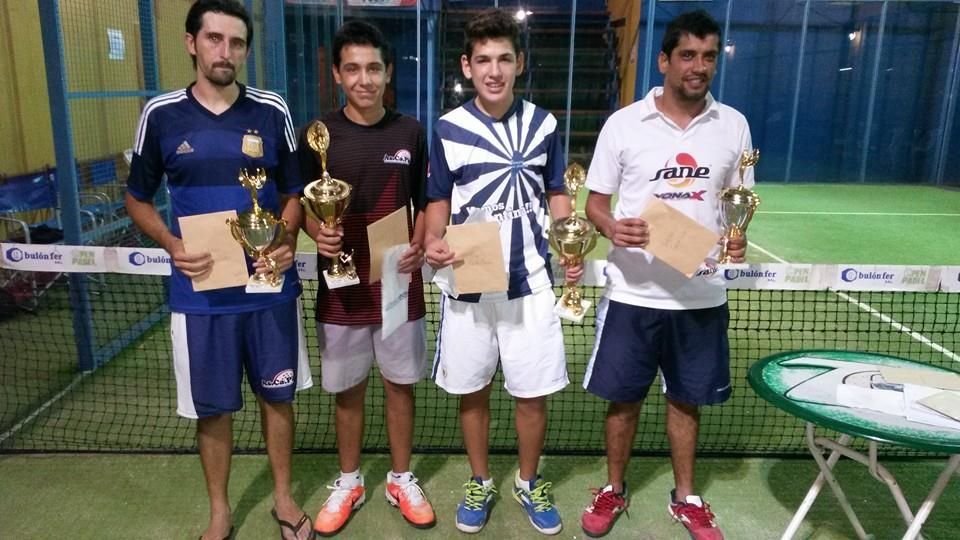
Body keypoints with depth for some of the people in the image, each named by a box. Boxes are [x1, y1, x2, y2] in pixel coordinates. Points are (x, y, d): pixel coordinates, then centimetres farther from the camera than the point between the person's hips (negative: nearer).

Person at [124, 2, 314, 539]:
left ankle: (284, 496, 34)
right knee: (211, 406, 11)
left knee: (278, 394, 13)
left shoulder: (272, 112, -1)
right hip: (201, 291, 0)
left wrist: (287, 241, -13)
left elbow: (295, 191, 7)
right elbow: (138, 198, 8)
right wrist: (172, 244, -11)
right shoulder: (162, 114, -1)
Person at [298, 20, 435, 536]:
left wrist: (419, 246, -11)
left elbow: (426, 202, 7)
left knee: (400, 385, 13)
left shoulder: (411, 132, 0)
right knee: (347, 390, 14)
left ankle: (401, 480, 33)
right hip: (341, 286, 0)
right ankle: (348, 483, 34)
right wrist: (318, 234, -18)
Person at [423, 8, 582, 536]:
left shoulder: (543, 124, 1)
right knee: (471, 391, 12)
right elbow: (439, 201, 4)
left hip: (530, 281, 1)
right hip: (467, 284, 0)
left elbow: (556, 194, 10)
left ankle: (528, 481, 32)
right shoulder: (448, 128, -3)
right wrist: (433, 242, -16)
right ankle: (480, 482, 34)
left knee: (534, 393, 7)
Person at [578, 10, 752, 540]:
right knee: (624, 397, 10)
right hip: (633, 292, -2)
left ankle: (685, 498, 35)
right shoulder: (623, 123, -4)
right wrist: (613, 228, -23)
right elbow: (595, 201, -1)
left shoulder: (733, 125, 4)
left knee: (687, 399, 15)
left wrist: (737, 237, -10)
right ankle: (613, 491, 32)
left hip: (701, 293, 2)